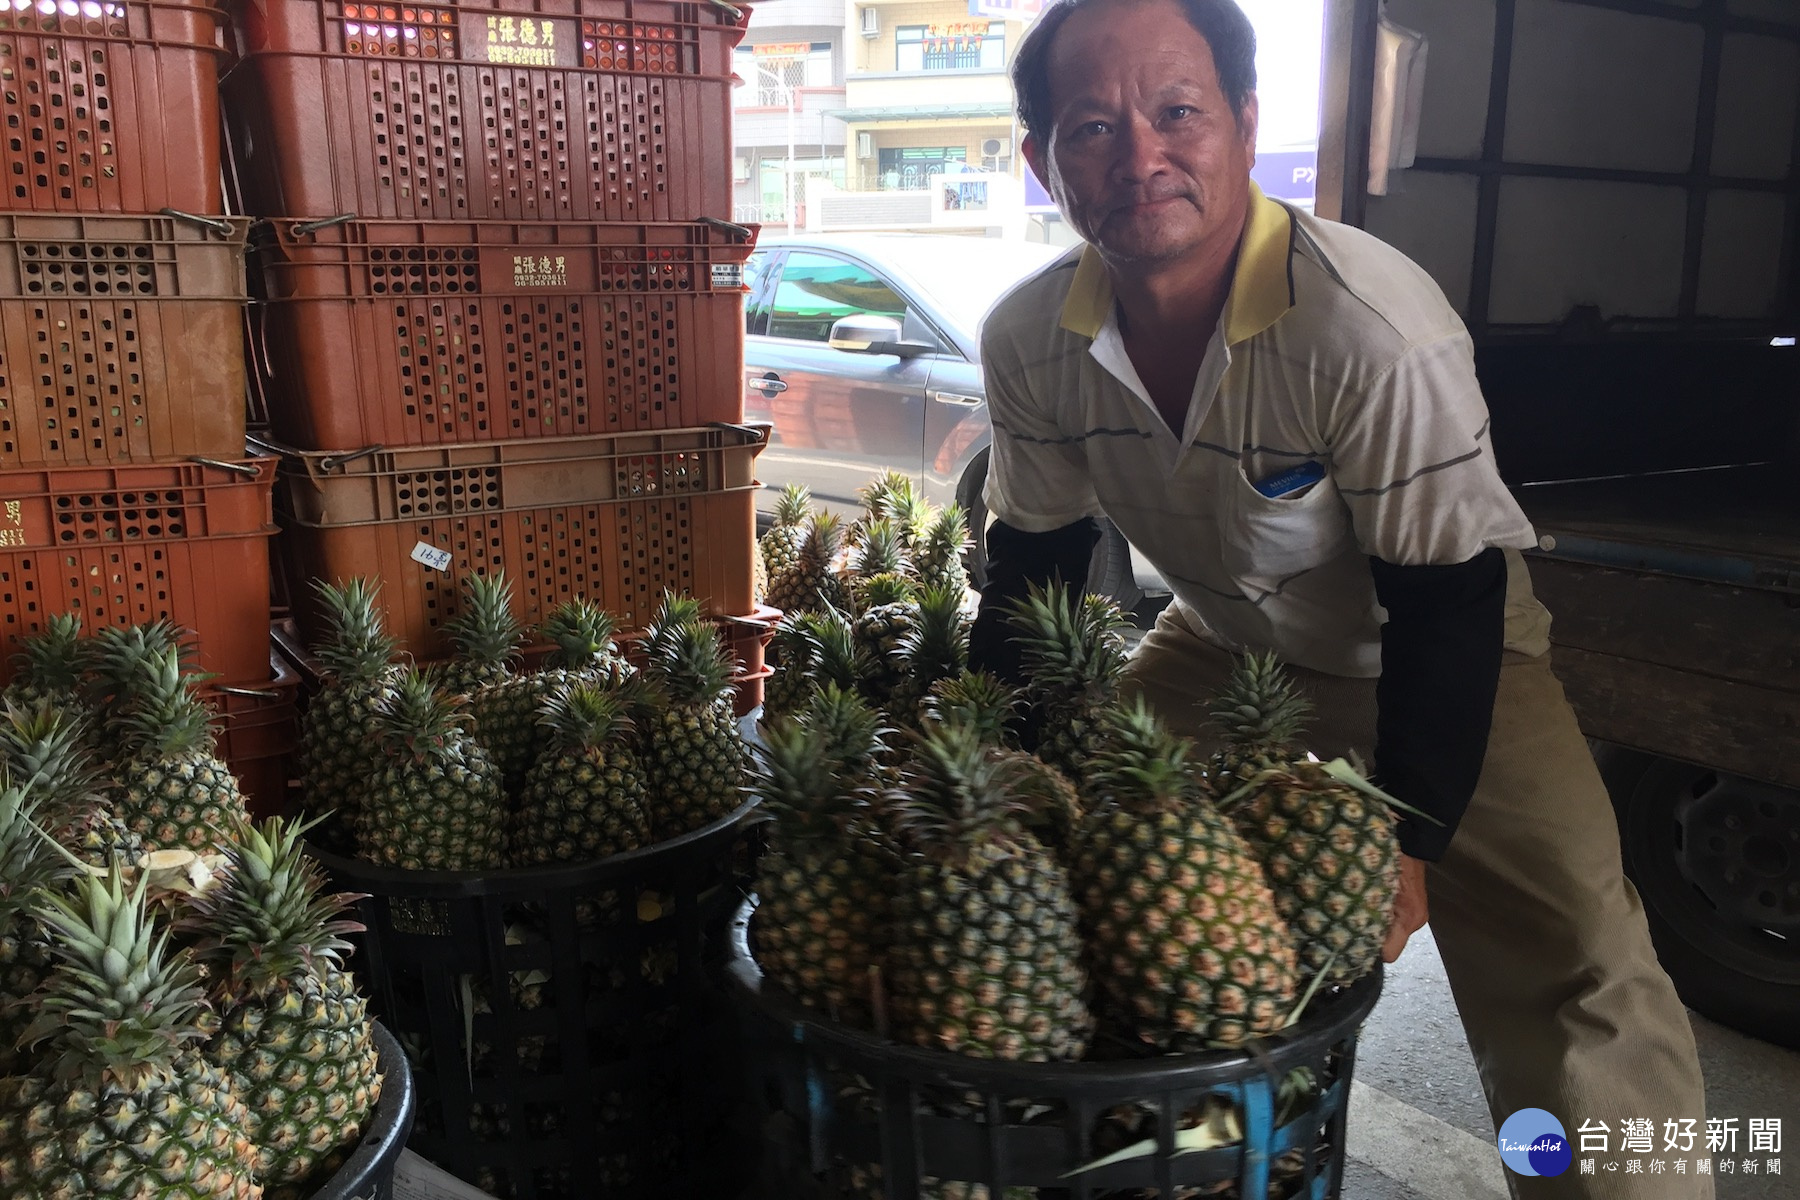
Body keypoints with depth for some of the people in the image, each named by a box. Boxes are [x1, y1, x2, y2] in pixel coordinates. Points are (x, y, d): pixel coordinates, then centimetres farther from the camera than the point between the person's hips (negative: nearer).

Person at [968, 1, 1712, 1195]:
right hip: (1221, 645, 5)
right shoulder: (1028, 340, -17)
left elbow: (1447, 603, -25)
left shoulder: (1375, 325, -33)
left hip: (1444, 651, -4)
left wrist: (1409, 847, -24)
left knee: (1576, 975, -18)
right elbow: (1034, 557, -3)